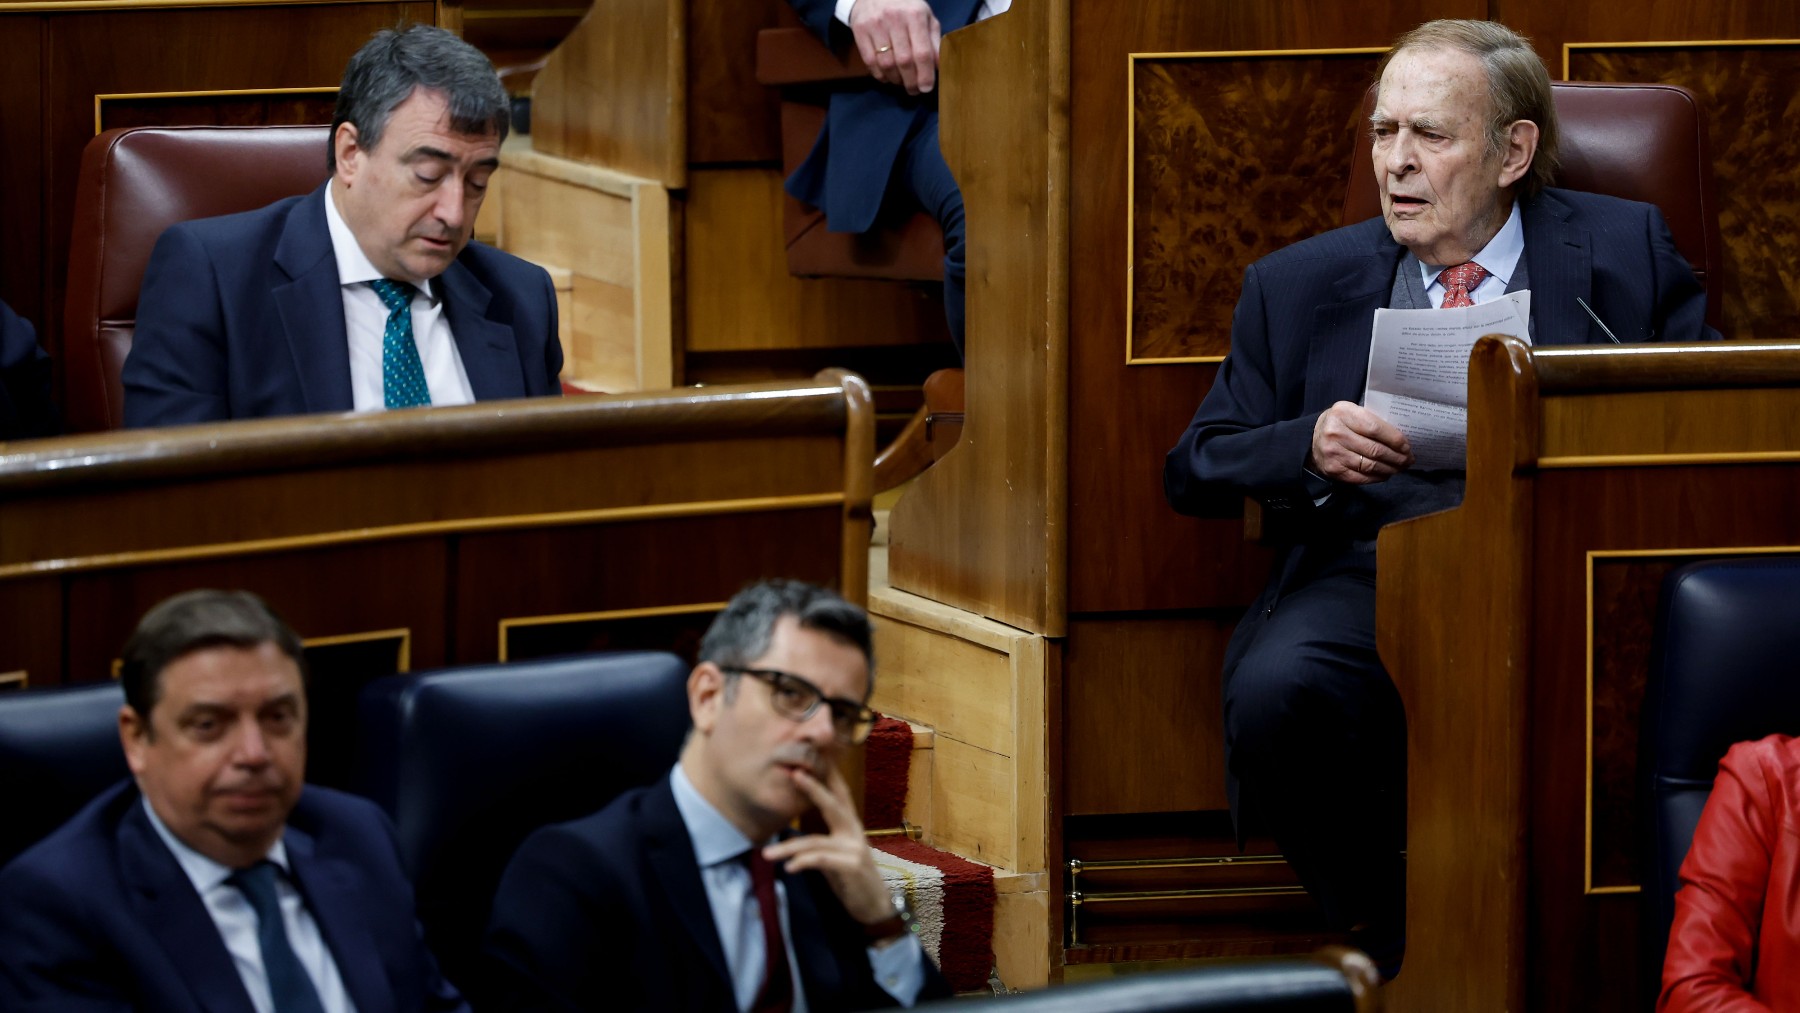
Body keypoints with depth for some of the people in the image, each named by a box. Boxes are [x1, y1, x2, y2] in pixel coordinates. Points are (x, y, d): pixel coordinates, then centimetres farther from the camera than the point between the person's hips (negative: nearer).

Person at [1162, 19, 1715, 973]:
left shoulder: (1623, 251, 16)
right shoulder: (1299, 284, 19)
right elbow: (1193, 471, 16)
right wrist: (1310, 448, -6)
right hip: (1369, 565, 2)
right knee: (1274, 691, -32)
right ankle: (1400, 947, -12)